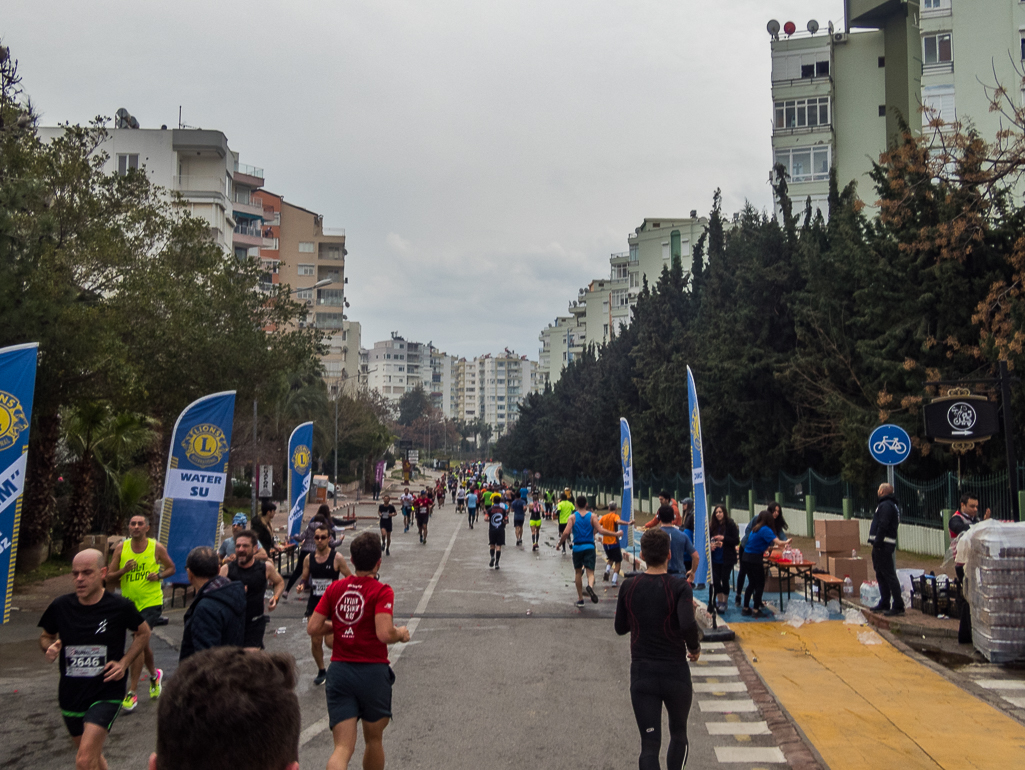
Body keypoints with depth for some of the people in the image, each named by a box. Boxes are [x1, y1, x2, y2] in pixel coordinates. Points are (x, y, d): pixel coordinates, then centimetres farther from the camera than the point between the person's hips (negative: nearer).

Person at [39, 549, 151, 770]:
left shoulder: (120, 607, -12)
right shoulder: (60, 607, -6)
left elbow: (143, 633, 5)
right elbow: (46, 636, 13)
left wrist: (124, 663, -7)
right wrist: (49, 647, -10)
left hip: (106, 693, -4)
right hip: (71, 694, 4)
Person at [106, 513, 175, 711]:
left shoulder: (157, 548, -7)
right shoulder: (121, 548, -1)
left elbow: (172, 568, 6)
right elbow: (109, 576, 1)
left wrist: (159, 575, -13)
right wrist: (123, 570, -19)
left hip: (151, 602, -4)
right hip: (129, 603, 4)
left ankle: (132, 692, -7)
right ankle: (154, 675, 43)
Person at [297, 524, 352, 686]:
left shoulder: (337, 557, -9)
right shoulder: (309, 558, 3)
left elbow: (350, 578, -5)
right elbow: (305, 579, 13)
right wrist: (301, 586, -8)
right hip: (314, 604, 4)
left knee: (330, 641, -10)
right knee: (315, 641, 6)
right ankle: (321, 671, 27)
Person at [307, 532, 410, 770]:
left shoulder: (335, 588, 2)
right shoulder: (382, 591, -11)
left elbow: (313, 628, 2)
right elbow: (384, 633, -22)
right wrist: (401, 633, -2)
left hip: (339, 671, 3)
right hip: (373, 671, -3)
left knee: (342, 748, 0)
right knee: (374, 740, 20)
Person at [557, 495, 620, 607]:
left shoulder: (572, 517, -1)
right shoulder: (592, 516, -1)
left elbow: (566, 532, -11)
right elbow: (600, 530, -10)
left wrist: (560, 543, 3)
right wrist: (616, 534, -2)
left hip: (577, 547, 1)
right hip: (589, 547, -1)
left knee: (578, 572, 15)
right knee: (590, 572, -2)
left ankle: (580, 599, 20)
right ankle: (590, 586, -37)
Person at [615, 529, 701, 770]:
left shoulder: (629, 586, -3)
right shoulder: (679, 587, -12)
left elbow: (620, 628, 7)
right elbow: (688, 625, -27)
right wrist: (695, 648, -8)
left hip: (641, 675, 1)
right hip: (675, 673, -1)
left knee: (649, 745, 3)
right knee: (679, 734, 24)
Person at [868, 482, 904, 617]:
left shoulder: (886, 505, -13)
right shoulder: (889, 505, 21)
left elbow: (883, 526, -22)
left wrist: (877, 543, -22)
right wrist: (876, 543, 17)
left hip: (883, 546, -11)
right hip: (881, 546, 11)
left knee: (889, 575, -10)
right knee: (881, 575, 16)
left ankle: (898, 606, -9)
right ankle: (884, 604, 24)